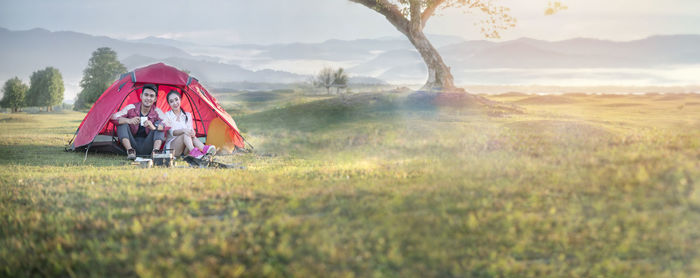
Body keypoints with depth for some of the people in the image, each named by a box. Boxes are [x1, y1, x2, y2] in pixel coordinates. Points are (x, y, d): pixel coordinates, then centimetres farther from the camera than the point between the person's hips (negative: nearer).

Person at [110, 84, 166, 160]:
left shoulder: (157, 112, -5)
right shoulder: (131, 108, -5)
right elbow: (113, 117, -13)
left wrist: (154, 127, -44)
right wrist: (129, 121, -33)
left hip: (146, 149, 0)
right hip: (133, 144, 0)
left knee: (159, 126, -18)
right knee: (122, 123, -20)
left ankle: (155, 151, -35)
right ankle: (130, 150, -30)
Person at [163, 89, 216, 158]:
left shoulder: (187, 115, 12)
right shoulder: (167, 115, 0)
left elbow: (190, 129, 2)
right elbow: (171, 132, -14)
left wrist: (192, 132, -25)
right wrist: (183, 130, -34)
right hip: (171, 147, -3)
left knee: (190, 134, -29)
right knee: (185, 134, -31)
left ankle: (204, 149, -55)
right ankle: (193, 151, -57)